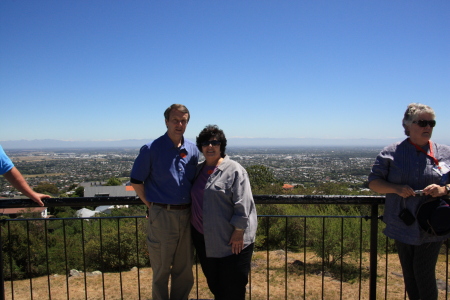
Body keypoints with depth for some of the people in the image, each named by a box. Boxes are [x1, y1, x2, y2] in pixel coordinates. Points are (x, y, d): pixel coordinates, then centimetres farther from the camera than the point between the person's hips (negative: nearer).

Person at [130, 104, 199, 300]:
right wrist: (151, 205, -1)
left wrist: (191, 208, 8)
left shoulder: (192, 150, 5)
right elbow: (136, 181, -3)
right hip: (162, 215, -4)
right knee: (161, 270, 11)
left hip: (186, 214, 4)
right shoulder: (151, 149, -9)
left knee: (185, 269, 16)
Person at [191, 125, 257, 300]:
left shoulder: (234, 170, -10)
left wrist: (238, 232, -17)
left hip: (230, 240, -6)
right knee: (213, 283, 18)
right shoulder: (198, 170, 11)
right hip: (204, 239, 6)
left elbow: (243, 205, -14)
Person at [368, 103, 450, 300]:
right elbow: (373, 182, 0)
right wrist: (396, 188, -18)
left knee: (424, 273, 1)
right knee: (409, 273, 13)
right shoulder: (392, 153, 0)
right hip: (403, 225, 1)